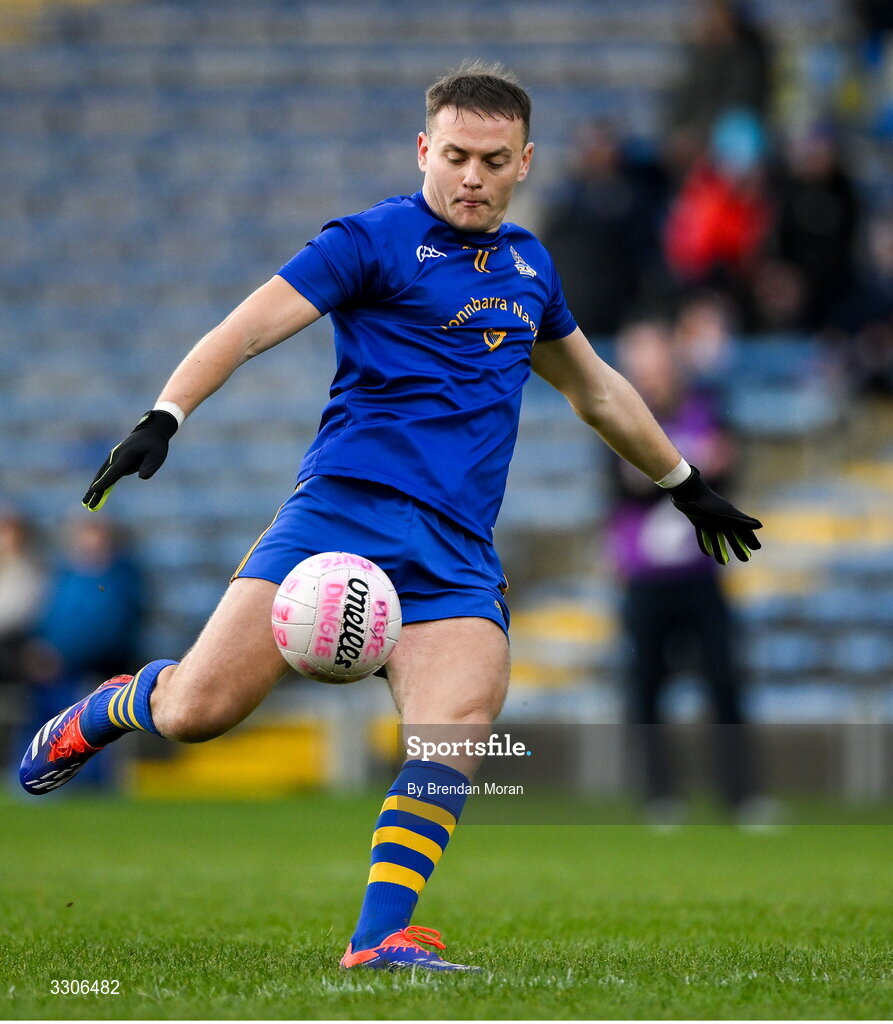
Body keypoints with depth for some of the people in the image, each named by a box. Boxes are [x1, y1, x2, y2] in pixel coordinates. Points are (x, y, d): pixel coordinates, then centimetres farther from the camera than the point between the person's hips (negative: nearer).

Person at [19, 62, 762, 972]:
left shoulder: (527, 265, 21)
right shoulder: (375, 240, 2)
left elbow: (596, 390, 37)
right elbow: (250, 325, -8)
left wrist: (685, 485, 45)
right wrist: (163, 418, -23)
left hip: (457, 556, 5)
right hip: (344, 511, -4)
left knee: (460, 724, -23)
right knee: (199, 710, -15)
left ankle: (379, 939, -22)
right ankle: (101, 715, 20)